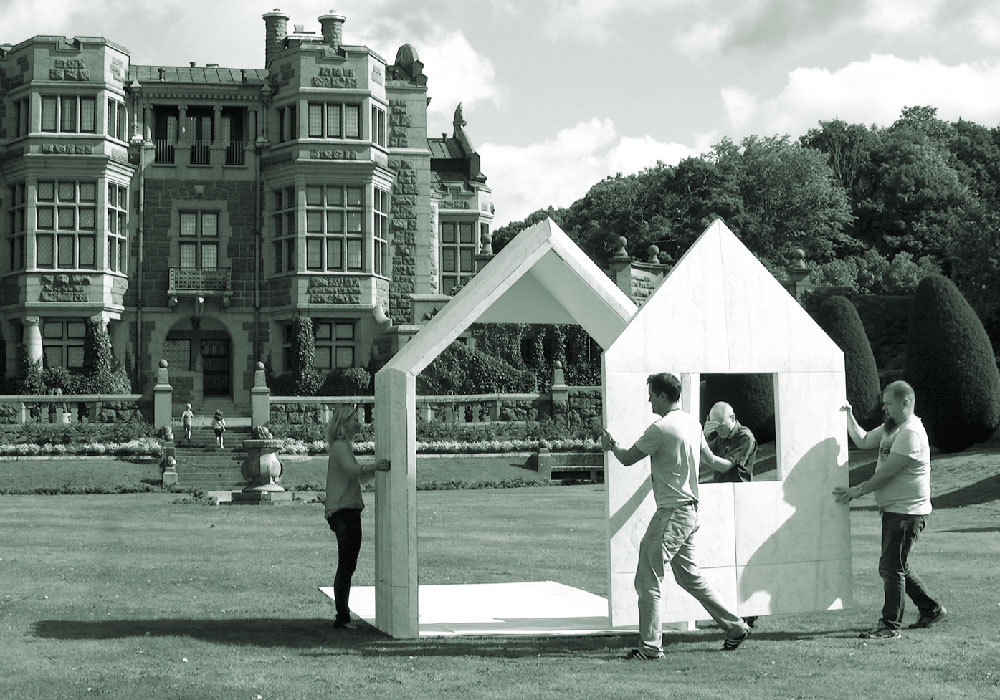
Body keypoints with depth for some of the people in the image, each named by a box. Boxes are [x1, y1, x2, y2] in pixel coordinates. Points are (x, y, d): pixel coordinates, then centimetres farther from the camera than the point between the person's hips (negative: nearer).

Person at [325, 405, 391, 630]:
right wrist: (376, 466, -42)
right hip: (344, 511, -10)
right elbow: (352, 469, -30)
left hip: (347, 512, 10)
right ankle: (342, 617, -8)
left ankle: (342, 616, 15)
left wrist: (376, 468, 12)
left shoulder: (344, 446, 21)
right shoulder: (340, 446, -10)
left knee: (346, 567, 12)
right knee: (346, 567, -9)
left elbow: (358, 475, 26)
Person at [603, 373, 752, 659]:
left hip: (672, 513, -9)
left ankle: (650, 646, -3)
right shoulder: (692, 422, 10)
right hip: (690, 510, 9)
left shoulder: (661, 428, -17)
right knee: (689, 576, 18)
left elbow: (627, 459, -8)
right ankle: (735, 627, 22)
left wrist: (611, 445, 13)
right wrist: (732, 465, 49)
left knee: (647, 580, -4)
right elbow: (709, 458, 27)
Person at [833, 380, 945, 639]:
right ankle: (931, 610, 29)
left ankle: (890, 625, -2)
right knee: (896, 567, 16)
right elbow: (863, 441, 23)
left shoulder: (911, 433, -18)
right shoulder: (889, 428, 13)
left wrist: (857, 491, -17)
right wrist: (849, 416, 10)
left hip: (908, 510, -10)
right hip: (893, 509, 10)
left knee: (891, 567, -8)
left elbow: (888, 472, -21)